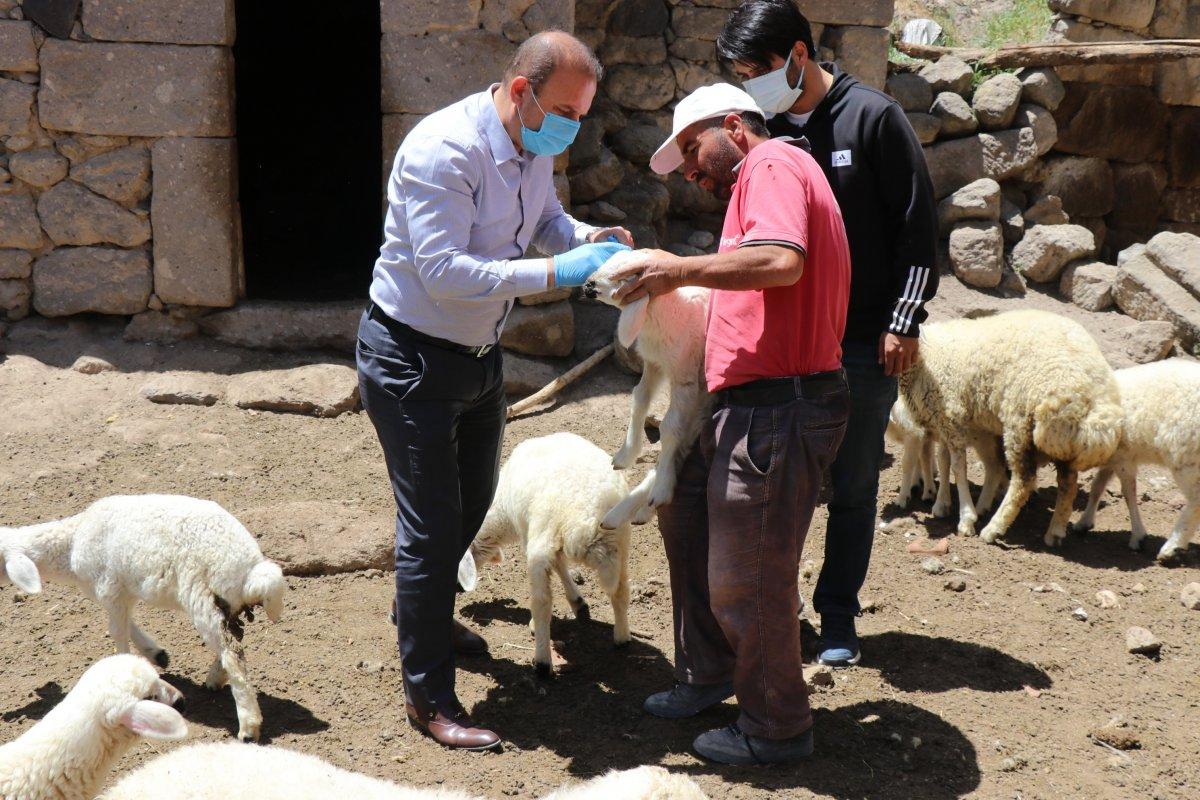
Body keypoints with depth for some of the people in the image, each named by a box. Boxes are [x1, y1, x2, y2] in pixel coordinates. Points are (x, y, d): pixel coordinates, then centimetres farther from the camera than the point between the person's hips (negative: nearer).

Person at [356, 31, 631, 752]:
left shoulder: (537, 147, -2)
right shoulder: (444, 150, -28)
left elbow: (546, 218, 16)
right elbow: (444, 272, -34)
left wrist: (590, 237, -7)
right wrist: (556, 272, -35)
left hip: (480, 354, 9)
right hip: (412, 359, -9)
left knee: (473, 500, 25)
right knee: (432, 523, -4)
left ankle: (426, 611, 52)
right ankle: (429, 696, 9)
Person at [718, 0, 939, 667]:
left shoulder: (873, 118, -7)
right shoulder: (765, 130, 7)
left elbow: (918, 225, -6)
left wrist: (904, 322, -9)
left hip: (864, 342, -4)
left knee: (853, 487, 6)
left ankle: (838, 618, 18)